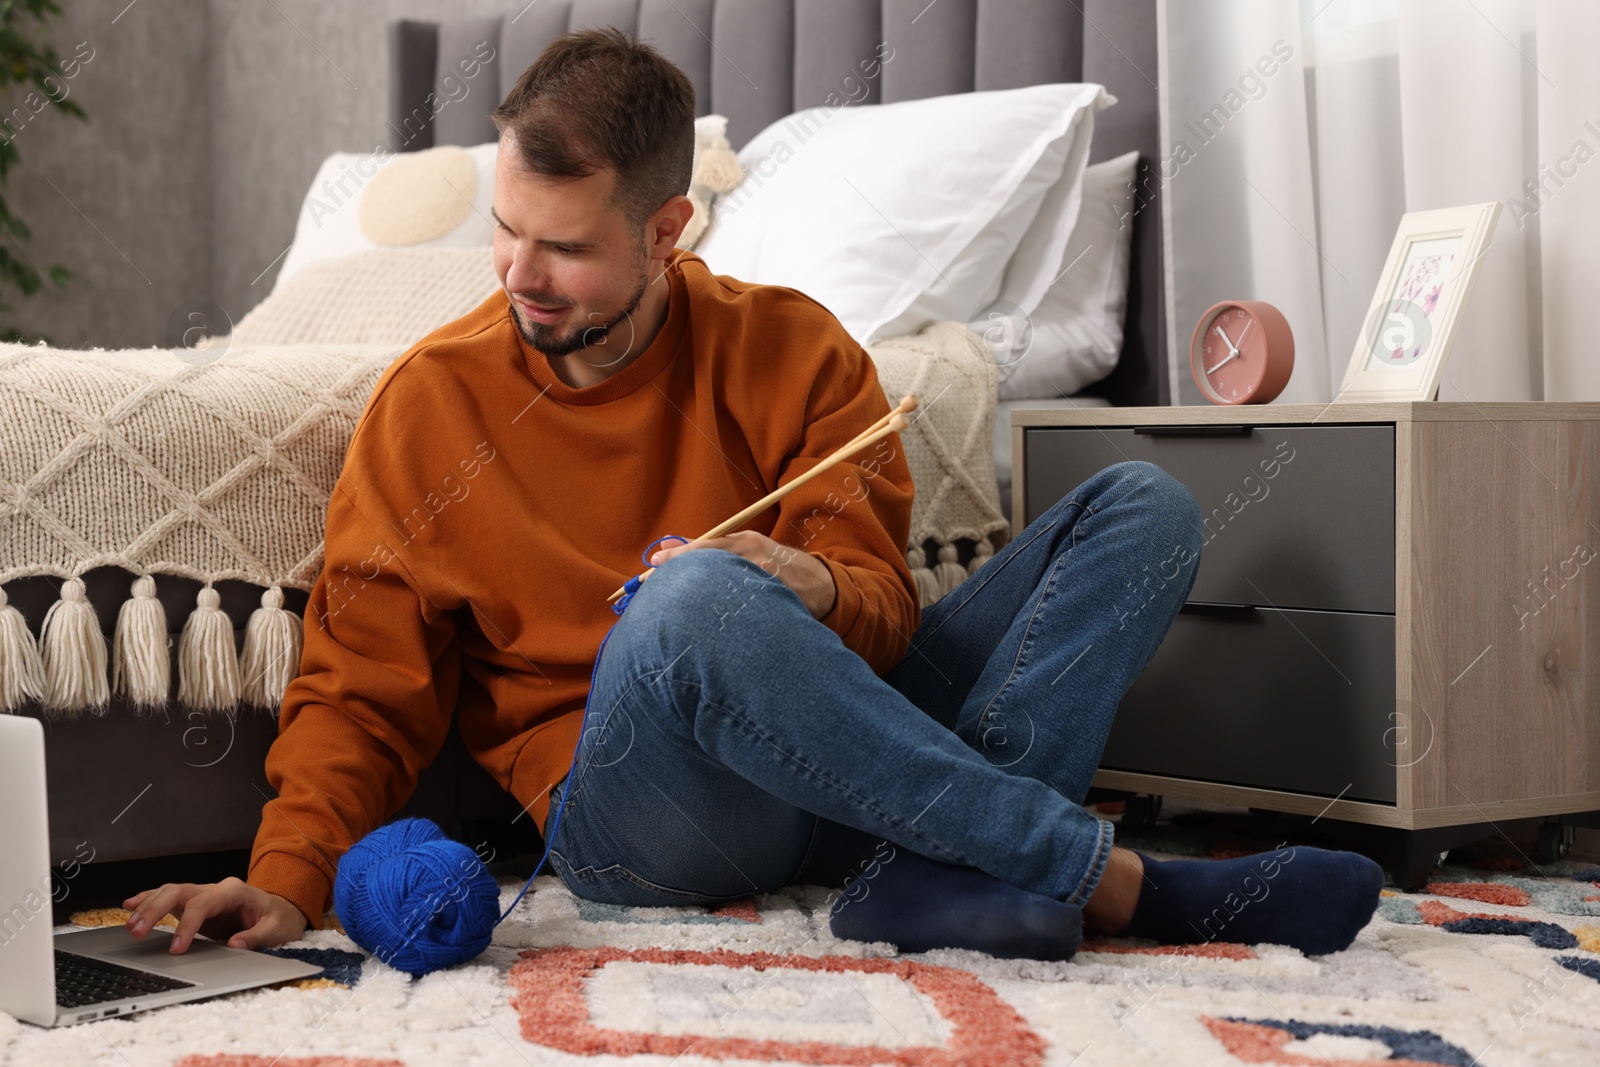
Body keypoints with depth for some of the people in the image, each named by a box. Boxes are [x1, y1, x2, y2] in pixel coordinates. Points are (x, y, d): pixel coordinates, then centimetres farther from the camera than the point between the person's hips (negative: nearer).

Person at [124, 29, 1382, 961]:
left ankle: (944, 876, -33)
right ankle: (1114, 880, -29)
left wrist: (815, 586, -22)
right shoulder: (432, 401, 3)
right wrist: (288, 878, -12)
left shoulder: (792, 349, 6)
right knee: (698, 602, -38)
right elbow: (364, 690, 4)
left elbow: (882, 606, 3)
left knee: (1145, 505, -8)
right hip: (630, 807, -3)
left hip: (837, 760, 4)